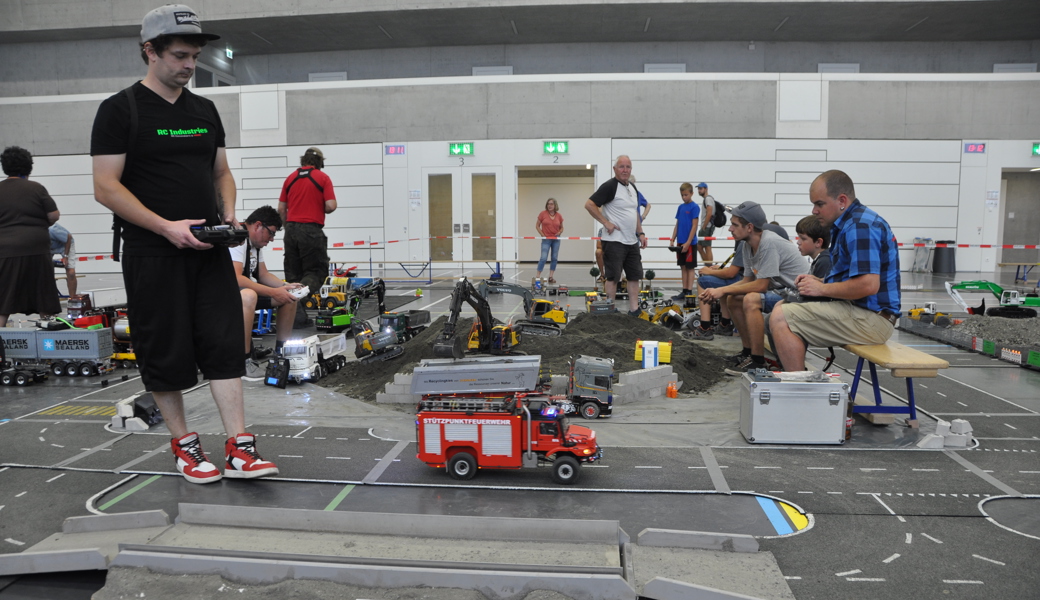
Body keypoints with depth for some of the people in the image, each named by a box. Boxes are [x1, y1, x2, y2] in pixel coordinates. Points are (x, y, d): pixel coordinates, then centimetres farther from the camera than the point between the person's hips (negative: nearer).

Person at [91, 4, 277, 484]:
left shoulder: (205, 110, 13)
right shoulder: (120, 110, -4)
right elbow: (106, 187, -9)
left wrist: (228, 214, 0)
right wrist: (166, 227, -18)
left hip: (208, 250, 5)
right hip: (153, 254, -4)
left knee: (225, 346, -2)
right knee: (166, 353, 4)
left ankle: (239, 450, 1)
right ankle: (184, 446, 20)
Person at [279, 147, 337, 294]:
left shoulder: (290, 177, 12)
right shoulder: (323, 177, 0)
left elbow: (281, 209, 11)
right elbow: (331, 206, -10)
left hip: (291, 229, 4)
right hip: (312, 229, -4)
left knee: (293, 274, 10)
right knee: (317, 271, -3)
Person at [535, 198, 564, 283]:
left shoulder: (559, 216, 4)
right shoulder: (543, 214, -3)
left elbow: (561, 228, 15)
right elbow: (537, 226, 1)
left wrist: (559, 232, -6)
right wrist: (543, 235, -8)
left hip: (556, 239, 4)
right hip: (546, 239, -3)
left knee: (555, 258, 6)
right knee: (543, 258, -10)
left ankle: (551, 277, 14)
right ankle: (538, 276, -4)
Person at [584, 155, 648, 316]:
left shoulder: (632, 187, 15)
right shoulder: (609, 186, -11)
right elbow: (589, 204, -17)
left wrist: (641, 233, 16)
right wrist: (606, 222, -17)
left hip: (632, 241, 8)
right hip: (614, 241, -8)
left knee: (634, 276, 9)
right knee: (612, 277, -2)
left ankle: (634, 310, 15)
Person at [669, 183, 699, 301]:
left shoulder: (694, 207, -9)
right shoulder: (681, 207, 11)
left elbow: (694, 226, -13)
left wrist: (688, 243, -17)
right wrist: (672, 240, 7)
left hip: (690, 243, -6)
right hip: (680, 242, 7)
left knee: (690, 268, -1)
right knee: (683, 267, 10)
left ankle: (689, 292, 2)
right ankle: (684, 291, 16)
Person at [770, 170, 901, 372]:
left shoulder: (860, 227, -16)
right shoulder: (850, 223, 17)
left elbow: (868, 285, -26)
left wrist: (822, 289, -13)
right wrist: (820, 281, 7)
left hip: (869, 317, -11)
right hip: (859, 311, 11)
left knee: (780, 319, -20)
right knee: (783, 308, 18)